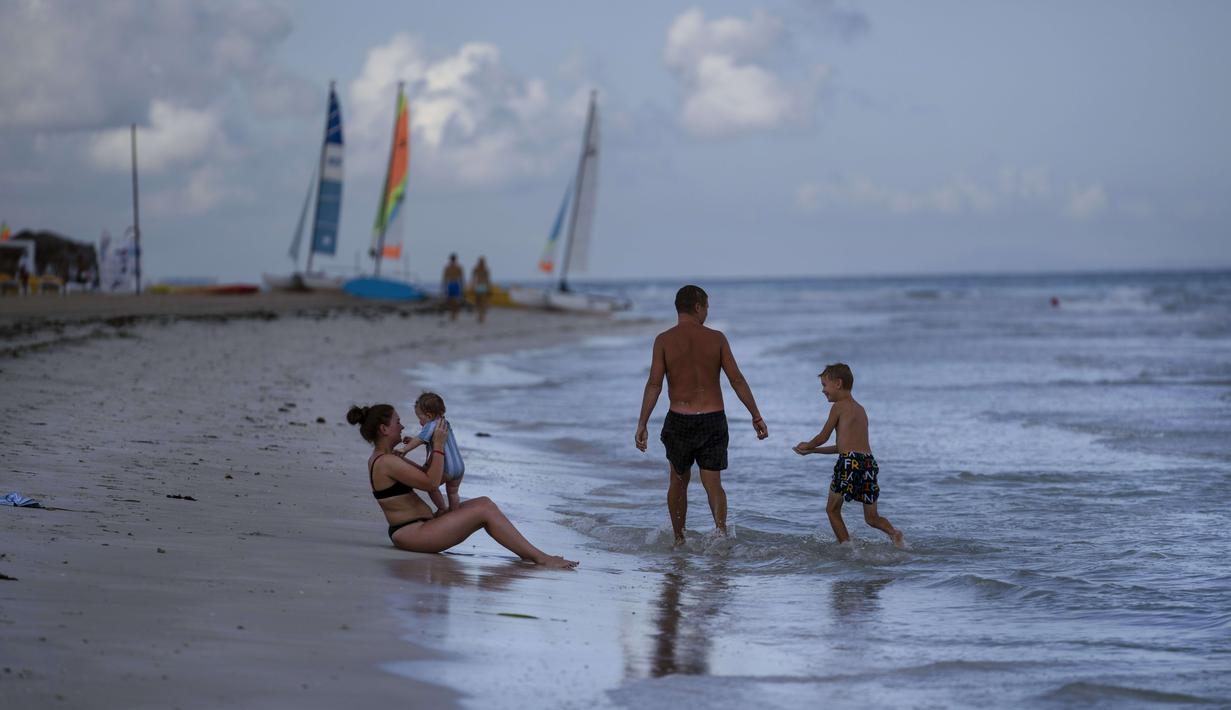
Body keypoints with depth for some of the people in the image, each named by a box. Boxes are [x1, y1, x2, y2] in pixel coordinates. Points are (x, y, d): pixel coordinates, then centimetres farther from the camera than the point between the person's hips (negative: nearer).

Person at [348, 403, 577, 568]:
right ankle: (540, 558, -13)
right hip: (411, 533, -11)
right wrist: (438, 445, -10)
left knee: (484, 503, 3)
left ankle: (527, 553, -2)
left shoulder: (381, 459, 16)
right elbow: (431, 483, -17)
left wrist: (436, 446, 10)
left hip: (416, 528, 11)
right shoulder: (387, 462, -18)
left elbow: (423, 475, 22)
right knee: (485, 510, -15)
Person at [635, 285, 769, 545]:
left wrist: (642, 424, -6)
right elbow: (737, 380, -2)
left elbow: (654, 384, -9)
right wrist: (756, 416, 4)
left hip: (679, 420, 0)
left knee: (678, 482, 18)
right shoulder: (716, 338, -1)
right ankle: (721, 528, -22)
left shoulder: (664, 340, -4)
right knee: (713, 483, 4)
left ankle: (679, 540, 25)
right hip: (713, 419, 0)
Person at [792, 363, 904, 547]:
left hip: (849, 463, -7)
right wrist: (812, 450, 35)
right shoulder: (860, 409, 26)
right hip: (869, 462, 7)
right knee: (872, 517, 11)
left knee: (832, 509, 9)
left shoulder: (839, 406, 1)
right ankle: (893, 532, -16)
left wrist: (806, 446, 28)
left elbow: (823, 437, 7)